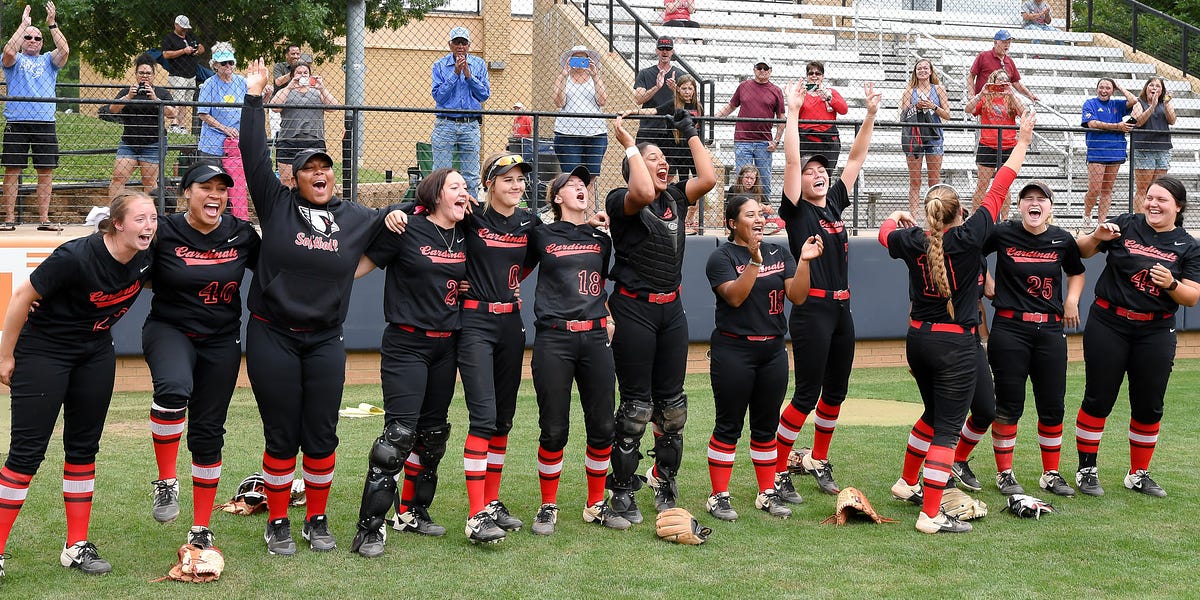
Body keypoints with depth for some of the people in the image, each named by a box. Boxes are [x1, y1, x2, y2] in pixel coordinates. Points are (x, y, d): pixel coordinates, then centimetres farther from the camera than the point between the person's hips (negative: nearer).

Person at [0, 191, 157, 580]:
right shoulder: (76, 257, -28)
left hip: (95, 355, 6)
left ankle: (77, 547, 18)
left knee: (84, 447, 9)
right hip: (43, 352, -6)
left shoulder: (146, 258, -11)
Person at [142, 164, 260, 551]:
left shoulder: (242, 235, -1)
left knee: (208, 434, 6)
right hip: (169, 331, -3)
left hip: (221, 343, 3)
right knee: (174, 388, -36)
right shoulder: (164, 233, -9)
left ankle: (201, 531, 18)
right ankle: (166, 482, -17)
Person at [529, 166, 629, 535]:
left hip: (595, 338, 3)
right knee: (554, 429, -2)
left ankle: (596, 505, 18)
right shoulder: (542, 236, 4)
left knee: (602, 427, 3)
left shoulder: (601, 238, 14)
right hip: (554, 339, -3)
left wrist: (610, 316, 15)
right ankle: (548, 508, 13)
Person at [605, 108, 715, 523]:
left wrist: (691, 134, 5)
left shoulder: (675, 198, 11)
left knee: (672, 404, 10)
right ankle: (622, 493, 8)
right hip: (634, 309, -6)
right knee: (636, 406, -3)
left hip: (671, 309, 6)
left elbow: (709, 179, -2)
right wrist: (629, 143, -20)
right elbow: (643, 193, -30)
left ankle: (665, 489, 22)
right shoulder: (620, 201, -8)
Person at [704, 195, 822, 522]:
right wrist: (755, 260, -28)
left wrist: (804, 261, -13)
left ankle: (767, 493, 19)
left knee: (766, 427, 11)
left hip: (773, 351, 5)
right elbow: (735, 296, -19)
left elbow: (797, 296, 0)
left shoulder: (779, 253, 10)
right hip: (734, 351, -5)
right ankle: (719, 496, 6)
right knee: (729, 426, -1)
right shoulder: (722, 257, -4)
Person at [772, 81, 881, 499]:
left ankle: (818, 462, 28)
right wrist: (793, 112, -18)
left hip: (841, 309, 7)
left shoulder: (836, 202, 13)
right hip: (811, 310, -7)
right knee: (807, 395, -7)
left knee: (835, 392, 13)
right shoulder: (796, 209, -4)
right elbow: (792, 161, -15)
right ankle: (777, 473, 1)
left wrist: (870, 115, 10)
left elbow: (856, 159, 16)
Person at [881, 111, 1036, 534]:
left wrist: (896, 218, 44)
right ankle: (931, 515, -4)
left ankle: (907, 484, 37)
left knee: (934, 415, 27)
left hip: (918, 338, 6)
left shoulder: (912, 241, -2)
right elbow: (998, 190, -8)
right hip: (956, 345, -6)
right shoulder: (967, 238, -14)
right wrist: (1022, 142, 1)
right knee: (947, 429, -3)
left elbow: (886, 232, 21)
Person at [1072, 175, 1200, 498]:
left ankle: (1138, 474, 22)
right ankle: (1086, 470, 12)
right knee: (1098, 399, 1)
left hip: (1155, 332, 2)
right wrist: (1097, 237, -17)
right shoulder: (1125, 226, -2)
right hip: (1108, 325, -2)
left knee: (1149, 406, 8)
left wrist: (1171, 284, -20)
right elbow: (1082, 251, 4)